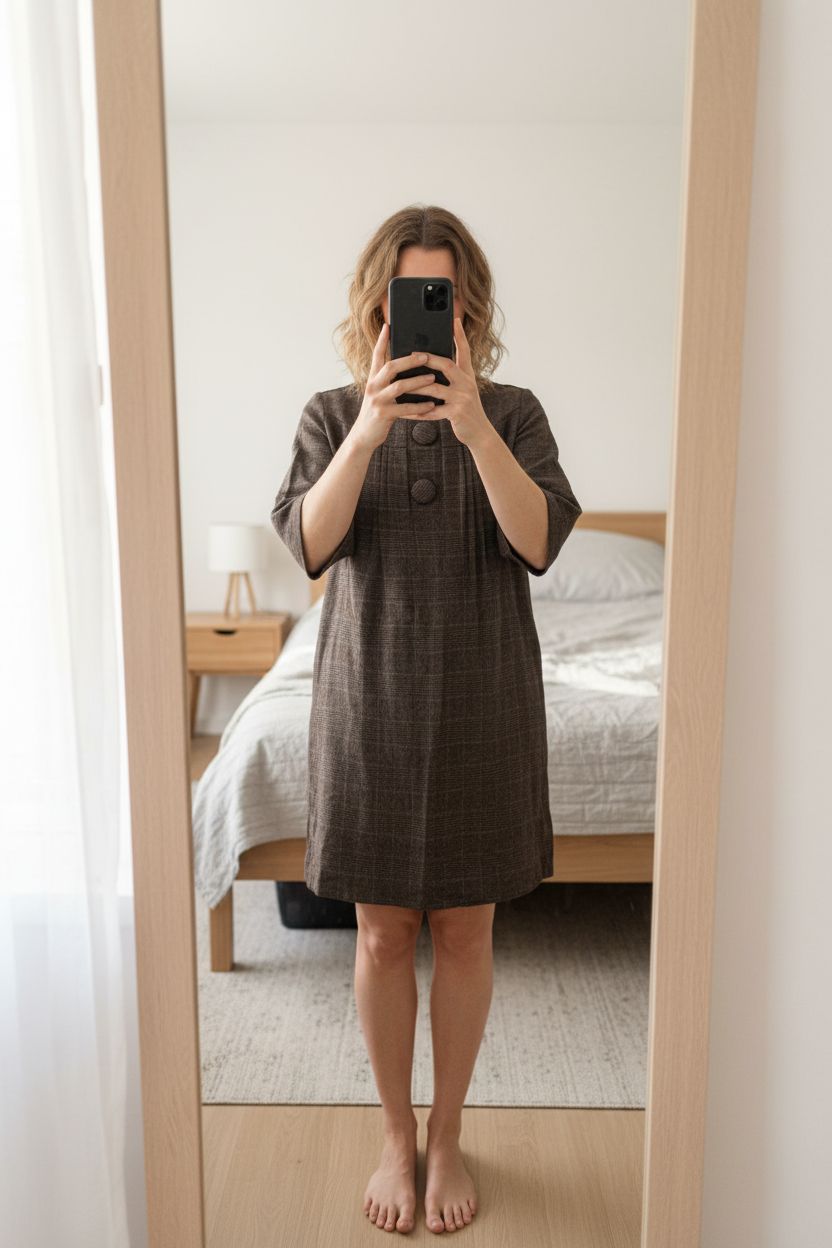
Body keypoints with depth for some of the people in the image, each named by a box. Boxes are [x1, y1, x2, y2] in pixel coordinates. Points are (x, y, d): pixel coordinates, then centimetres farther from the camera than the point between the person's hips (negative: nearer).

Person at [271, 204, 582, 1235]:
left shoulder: (513, 413, 1)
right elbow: (309, 544, -14)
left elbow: (539, 542, -15)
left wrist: (473, 426, -28)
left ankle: (446, 1137, 33)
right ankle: (395, 1135, 34)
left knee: (465, 929, 10)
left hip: (483, 703, 0)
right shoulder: (332, 415, 1)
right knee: (382, 932, 10)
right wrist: (371, 427, -27)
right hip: (371, 704, 0)